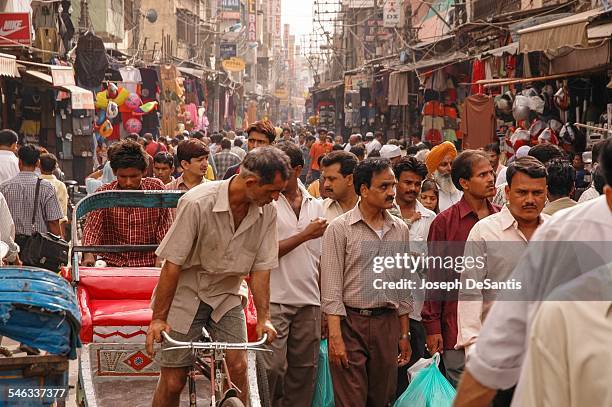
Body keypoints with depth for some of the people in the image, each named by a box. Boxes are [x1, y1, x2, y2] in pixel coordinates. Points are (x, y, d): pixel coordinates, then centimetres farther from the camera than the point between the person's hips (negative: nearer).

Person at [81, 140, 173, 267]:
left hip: (148, 265, -1)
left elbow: (165, 228, 2)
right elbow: (92, 228, -6)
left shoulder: (156, 189, 2)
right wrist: (89, 255, -25)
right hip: (112, 265, 1)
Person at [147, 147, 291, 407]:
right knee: (172, 382, 0)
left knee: (237, 366, -12)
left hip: (227, 295, 4)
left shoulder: (267, 212, -10)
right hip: (186, 295, -4)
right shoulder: (198, 203, -24)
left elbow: (261, 268, -4)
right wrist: (158, 318, -19)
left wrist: (263, 317, -11)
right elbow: (172, 264, -21)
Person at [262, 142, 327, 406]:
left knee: (305, 369, 8)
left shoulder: (316, 206, 11)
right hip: (275, 300, -4)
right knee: (272, 367, -10)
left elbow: (321, 261, 15)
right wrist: (306, 235, -10)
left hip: (309, 302, 5)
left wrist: (326, 305, 12)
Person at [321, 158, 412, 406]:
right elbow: (331, 287, -8)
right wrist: (335, 336, -14)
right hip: (351, 323, -4)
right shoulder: (340, 228, -5)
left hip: (387, 323, 4)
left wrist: (404, 334, 13)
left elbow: (404, 287, 15)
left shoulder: (400, 230, 10)